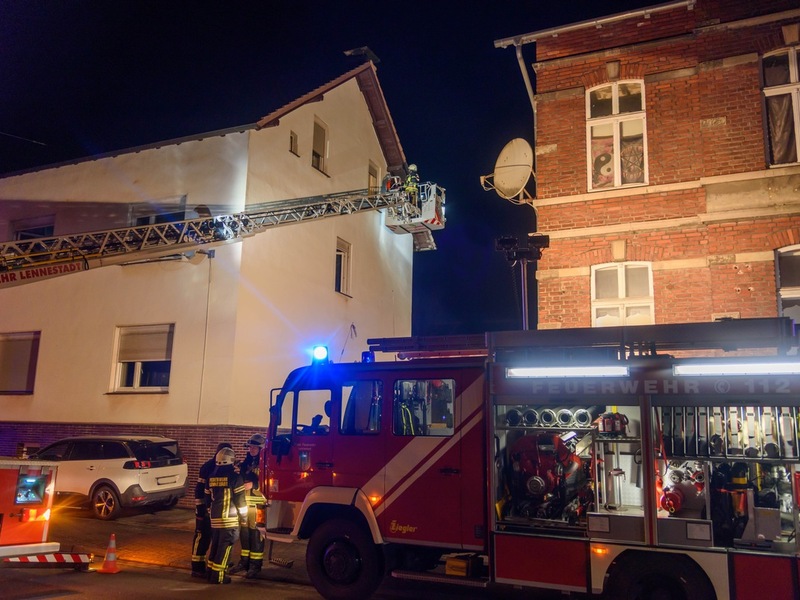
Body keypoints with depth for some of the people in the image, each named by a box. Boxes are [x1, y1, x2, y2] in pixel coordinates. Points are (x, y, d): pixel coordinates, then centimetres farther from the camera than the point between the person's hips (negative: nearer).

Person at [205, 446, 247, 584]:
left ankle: (211, 572, 21)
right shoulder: (234, 477, -10)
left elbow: (208, 498, 17)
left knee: (215, 544, 16)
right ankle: (218, 575, -1)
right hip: (229, 518, -6)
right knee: (225, 546, -2)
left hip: (215, 517, 7)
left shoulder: (211, 477, 10)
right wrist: (244, 516, 0)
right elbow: (240, 499, -10)